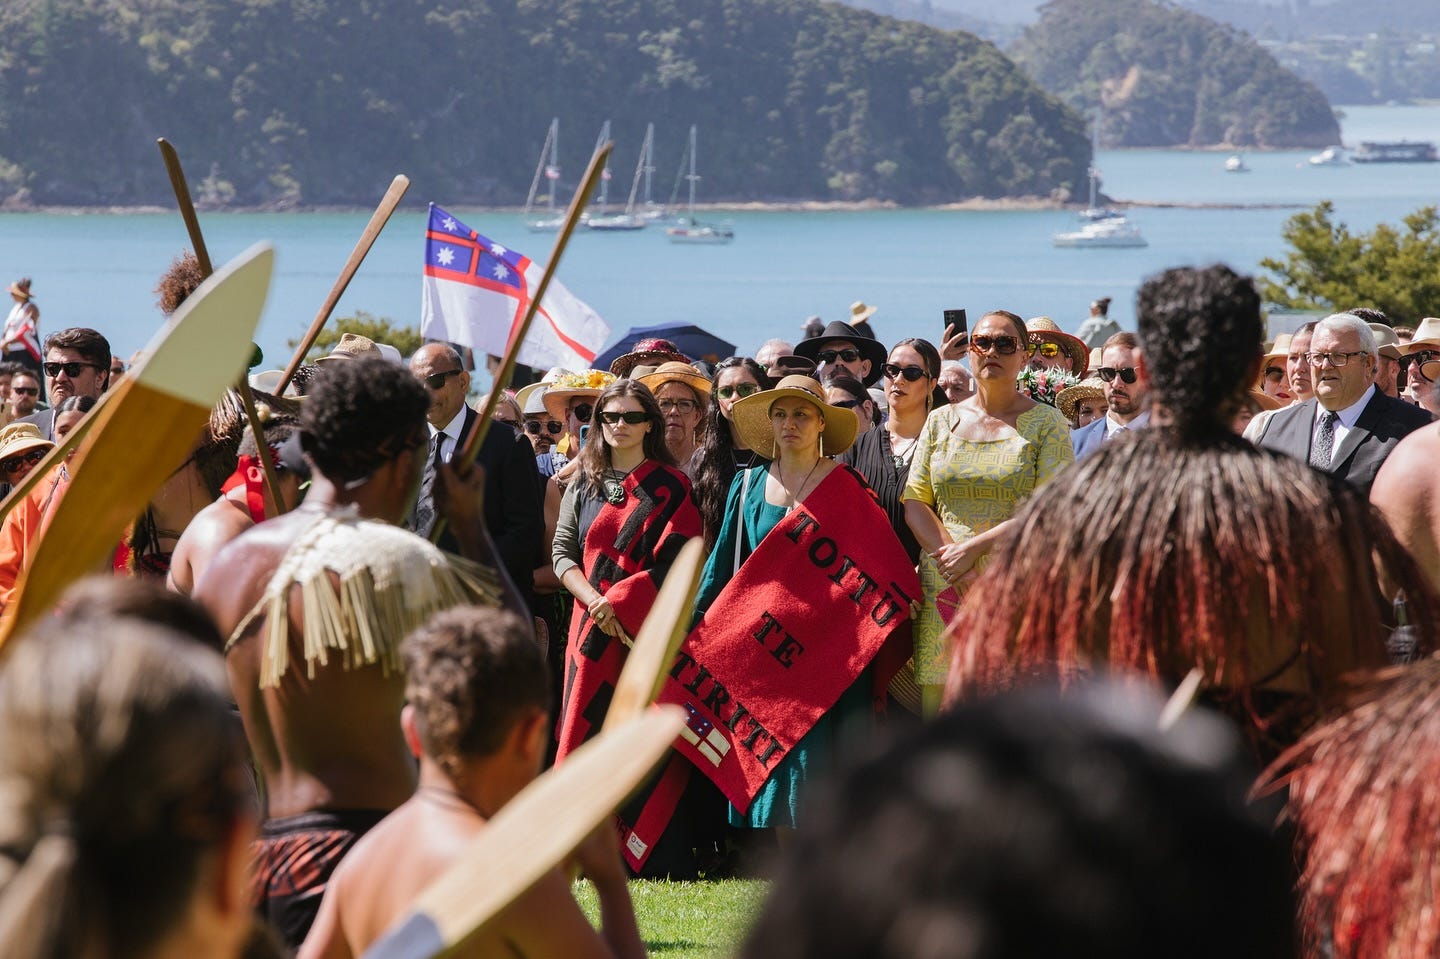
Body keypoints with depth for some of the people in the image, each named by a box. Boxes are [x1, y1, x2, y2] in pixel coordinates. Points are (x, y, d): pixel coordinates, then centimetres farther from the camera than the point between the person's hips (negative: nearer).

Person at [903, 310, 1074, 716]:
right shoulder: (942, 421, 15)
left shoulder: (1047, 423, 4)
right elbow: (915, 502, 9)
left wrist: (975, 548, -13)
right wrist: (954, 559, -8)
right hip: (945, 591, 3)